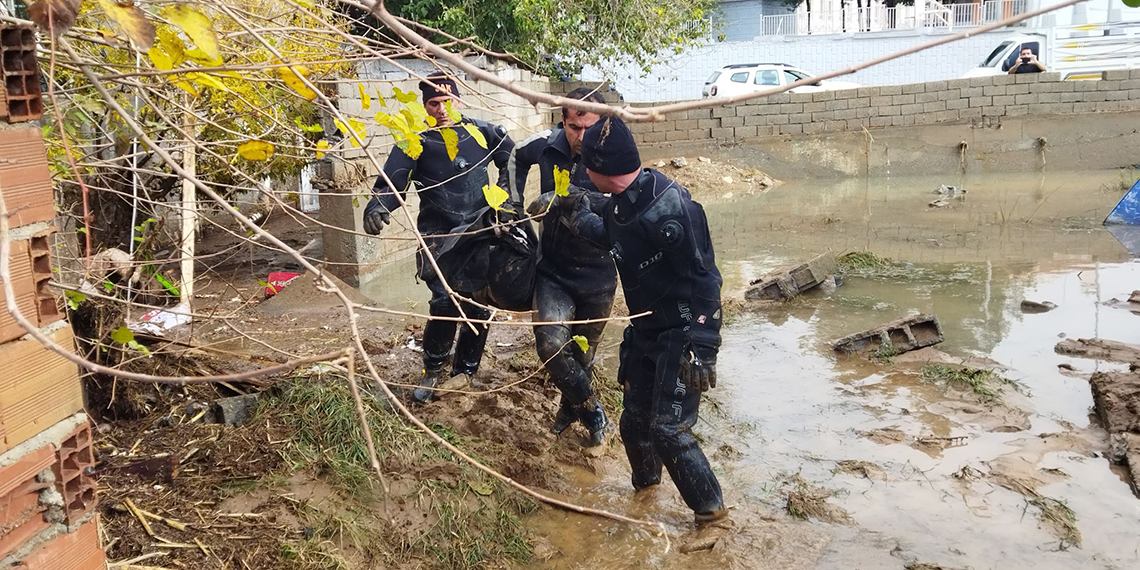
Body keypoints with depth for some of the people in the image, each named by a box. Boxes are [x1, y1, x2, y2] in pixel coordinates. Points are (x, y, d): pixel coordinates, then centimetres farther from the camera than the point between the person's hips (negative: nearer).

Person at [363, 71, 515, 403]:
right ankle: (432, 371, 8)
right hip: (440, 237, -2)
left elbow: (513, 158, 21)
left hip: (480, 233, 3)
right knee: (445, 301, -16)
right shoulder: (416, 142, 1)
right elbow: (392, 182, -10)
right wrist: (377, 206, -30)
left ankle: (465, 371, 24)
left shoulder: (480, 132, 7)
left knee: (479, 305, 3)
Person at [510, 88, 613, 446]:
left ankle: (571, 405, 45)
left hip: (597, 275, -1)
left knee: (583, 351, 16)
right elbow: (517, 157, 16)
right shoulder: (546, 144, -8)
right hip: (554, 270, 2)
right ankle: (590, 410, 4)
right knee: (551, 343, -19)